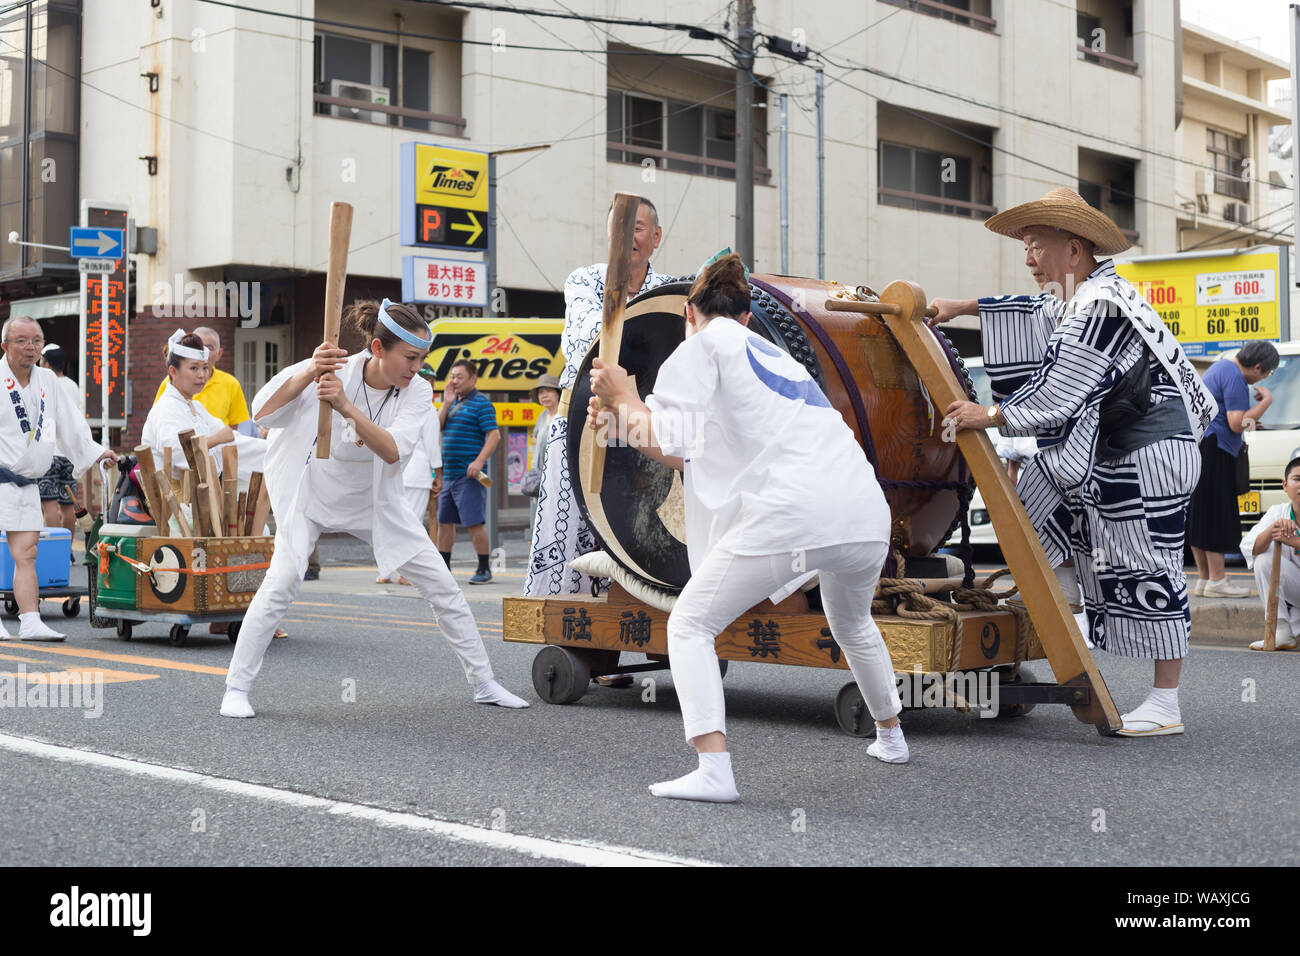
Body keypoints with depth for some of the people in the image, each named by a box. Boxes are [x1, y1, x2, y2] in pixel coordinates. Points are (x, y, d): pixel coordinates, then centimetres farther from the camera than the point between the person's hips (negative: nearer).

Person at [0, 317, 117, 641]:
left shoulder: (47, 380, 13)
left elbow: (69, 421, 24)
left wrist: (93, 450, 26)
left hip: (26, 482, 6)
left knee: (26, 552, 2)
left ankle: (30, 622, 0)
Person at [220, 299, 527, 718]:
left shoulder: (418, 392, -16)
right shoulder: (336, 370, -23)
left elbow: (393, 451, -32)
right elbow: (262, 413, -30)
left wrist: (347, 407, -47)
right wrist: (308, 372, -45)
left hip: (375, 501, 3)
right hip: (313, 493, -3)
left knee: (442, 585, 1)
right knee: (283, 580, -23)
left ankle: (484, 683, 15)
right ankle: (236, 688, -9)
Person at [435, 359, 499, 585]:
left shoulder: (481, 403, -6)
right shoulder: (453, 402, 17)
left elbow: (494, 435, -14)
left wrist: (480, 461, -26)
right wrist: (446, 404, 1)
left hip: (469, 475, -8)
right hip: (448, 473, 8)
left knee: (474, 523, -8)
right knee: (444, 521, 11)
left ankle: (484, 570, -1)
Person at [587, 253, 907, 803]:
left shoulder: (704, 343, 10)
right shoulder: (773, 354, 31)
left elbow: (670, 440, -2)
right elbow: (691, 458, 31)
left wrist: (623, 396, 13)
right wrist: (622, 420, 34)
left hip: (790, 515, -7)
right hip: (867, 513, 8)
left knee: (689, 625, 5)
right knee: (852, 625, 35)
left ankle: (714, 769, -10)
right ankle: (890, 736, 49)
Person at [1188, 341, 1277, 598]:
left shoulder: (1219, 367, 20)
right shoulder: (1234, 377, -13)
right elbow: (1237, 424, -19)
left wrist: (1247, 422, 21)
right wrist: (1266, 401, -9)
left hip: (1198, 445, 11)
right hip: (1212, 450, -10)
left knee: (1199, 516, 10)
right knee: (1217, 516, -8)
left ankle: (1204, 578, 13)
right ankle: (1216, 581, -8)